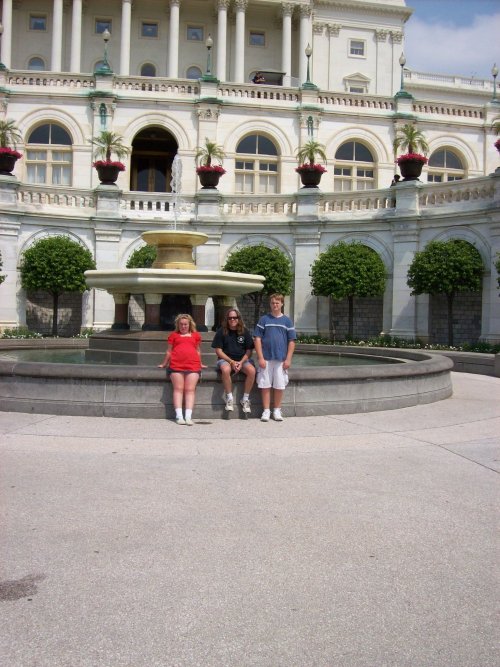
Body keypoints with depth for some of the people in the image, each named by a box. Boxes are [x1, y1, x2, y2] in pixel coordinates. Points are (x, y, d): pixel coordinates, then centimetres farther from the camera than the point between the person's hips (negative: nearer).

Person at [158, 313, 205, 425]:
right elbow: (169, 351, 20)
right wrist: (164, 364, 21)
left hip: (193, 366, 1)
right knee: (178, 389, -6)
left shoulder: (195, 335, 20)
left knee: (190, 390, -8)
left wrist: (200, 364, 26)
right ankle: (179, 416, -10)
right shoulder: (173, 335, 17)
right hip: (176, 366, -1)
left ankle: (188, 416, -14)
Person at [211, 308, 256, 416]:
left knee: (252, 370, -29)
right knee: (225, 369, -37)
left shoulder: (245, 331, 6)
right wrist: (231, 361, -14)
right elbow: (218, 350, -3)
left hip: (242, 359, 2)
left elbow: (249, 350, 5)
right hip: (226, 359, -2)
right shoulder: (221, 331, 1)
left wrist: (241, 362, -12)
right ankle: (229, 398, -19)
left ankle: (245, 399, -13)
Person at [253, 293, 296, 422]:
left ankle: (277, 411, 17)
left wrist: (288, 359, -3)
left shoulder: (287, 321, 7)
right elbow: (257, 339, 1)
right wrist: (260, 357, -7)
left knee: (279, 386, 5)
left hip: (281, 359, 1)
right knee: (265, 385, 2)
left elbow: (291, 341, 5)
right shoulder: (264, 319, 4)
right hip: (266, 359, -1)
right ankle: (266, 411, 11)